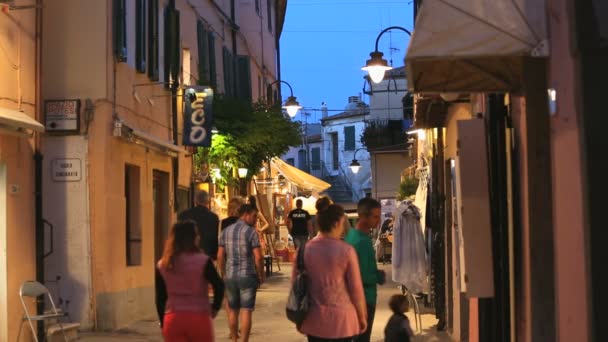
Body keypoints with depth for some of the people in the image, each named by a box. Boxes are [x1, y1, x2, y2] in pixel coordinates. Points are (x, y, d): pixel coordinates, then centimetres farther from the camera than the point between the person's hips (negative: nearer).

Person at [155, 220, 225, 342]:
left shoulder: (162, 265, 4)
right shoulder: (203, 261, -9)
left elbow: (160, 298, 7)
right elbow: (219, 286, -12)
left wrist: (163, 323, 15)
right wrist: (215, 307, 4)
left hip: (172, 320, 3)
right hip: (198, 318, -3)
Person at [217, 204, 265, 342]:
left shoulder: (226, 231, 6)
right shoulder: (251, 232, -9)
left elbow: (220, 256, 6)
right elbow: (258, 257, -13)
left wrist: (223, 274, 16)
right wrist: (261, 276, -1)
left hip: (230, 276, 5)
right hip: (247, 276, -5)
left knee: (233, 310, 17)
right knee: (246, 311, -1)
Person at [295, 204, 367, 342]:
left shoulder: (304, 249, -2)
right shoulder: (346, 251, -11)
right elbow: (356, 288, -7)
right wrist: (362, 316, 6)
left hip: (314, 318, 3)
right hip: (341, 317, -3)